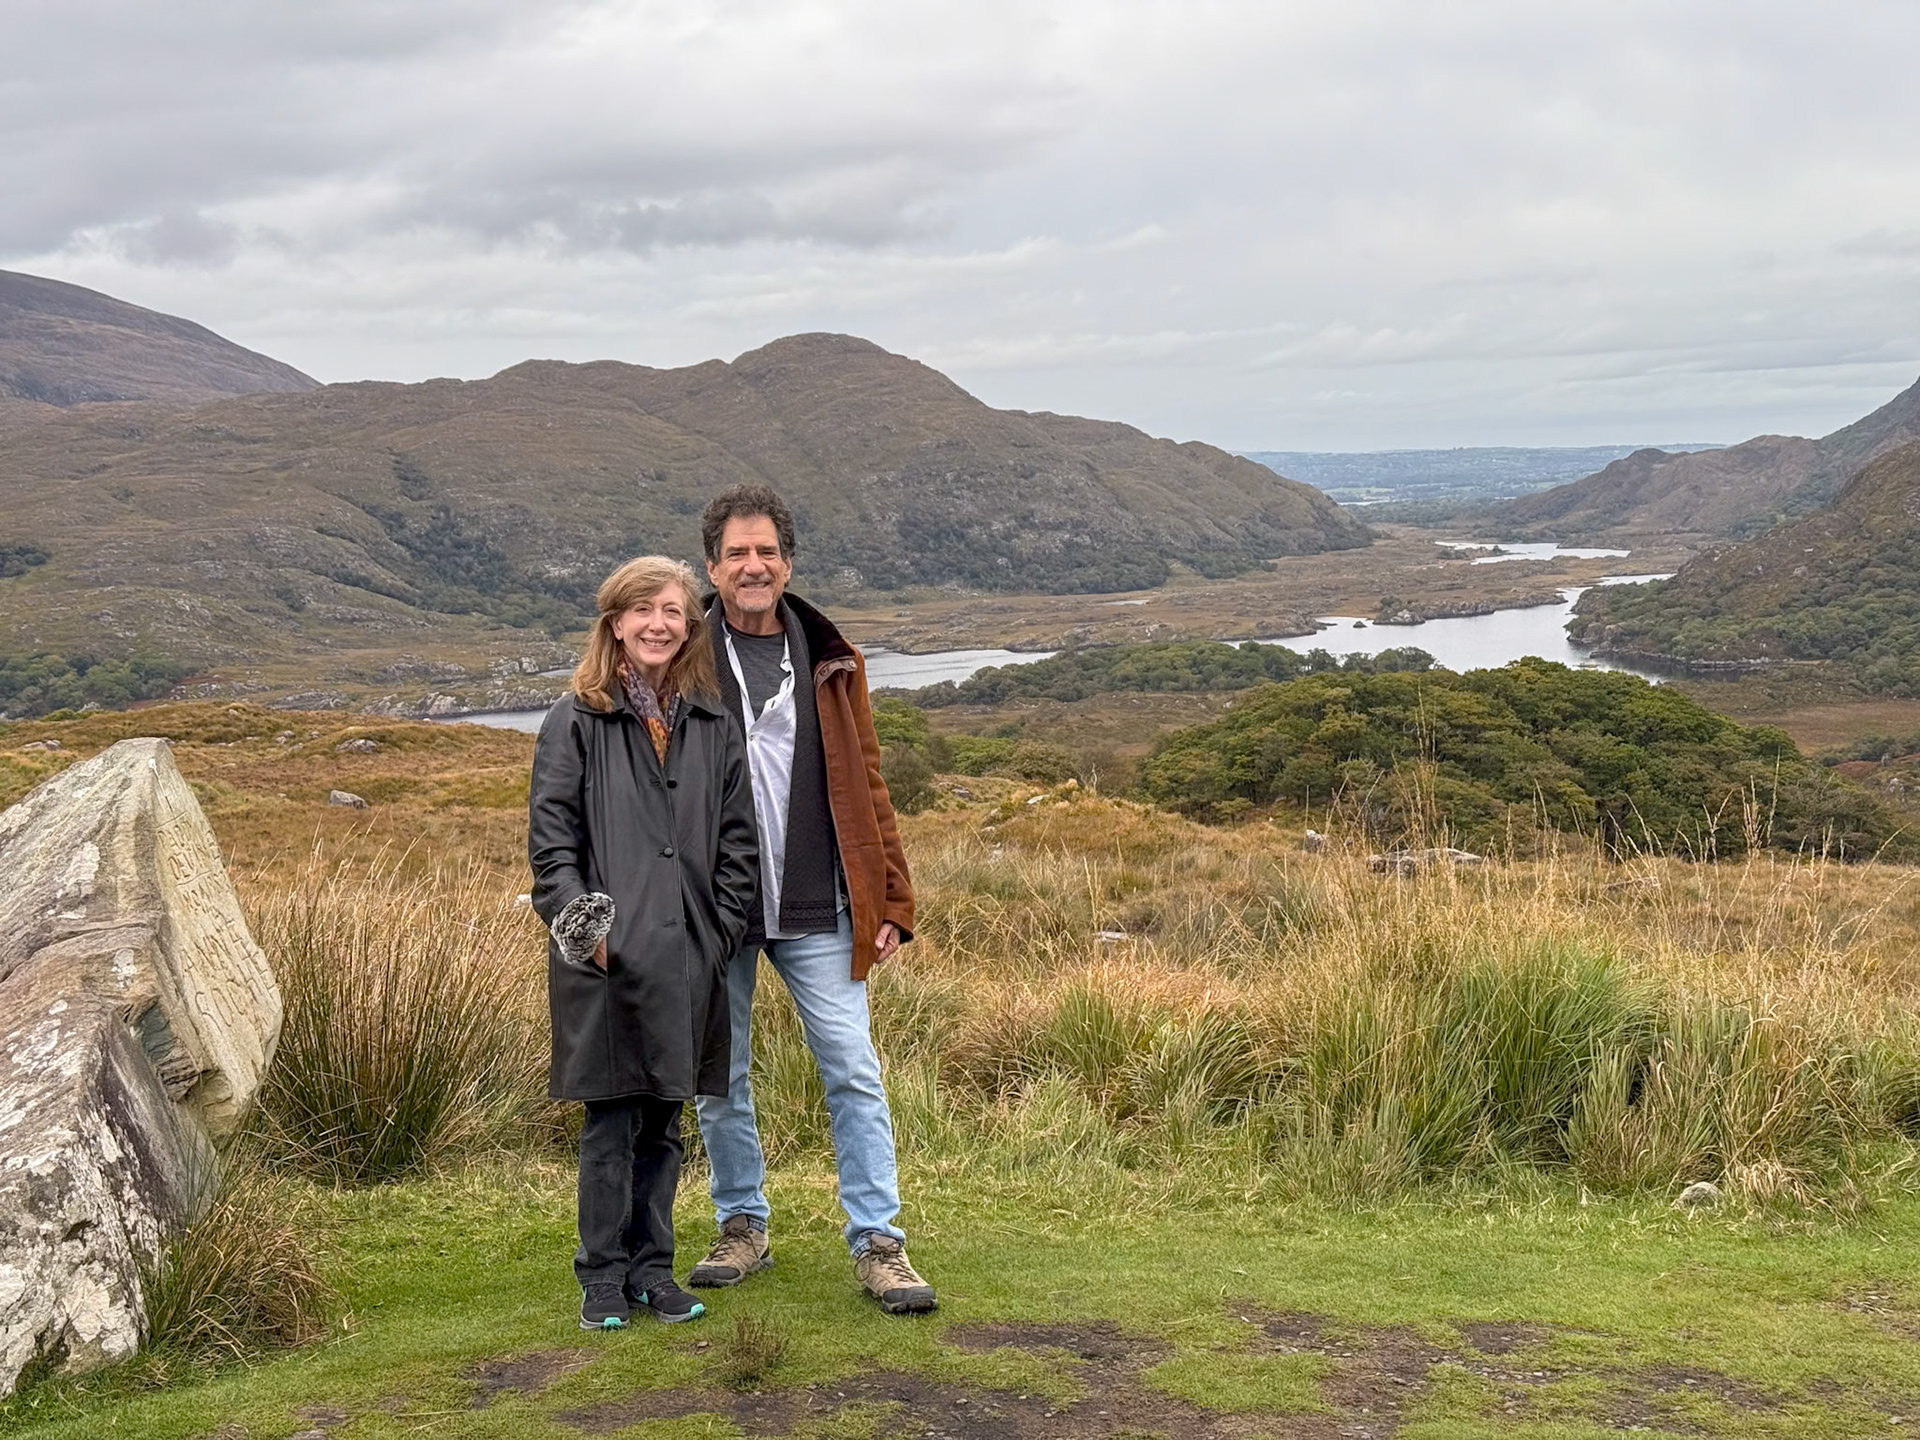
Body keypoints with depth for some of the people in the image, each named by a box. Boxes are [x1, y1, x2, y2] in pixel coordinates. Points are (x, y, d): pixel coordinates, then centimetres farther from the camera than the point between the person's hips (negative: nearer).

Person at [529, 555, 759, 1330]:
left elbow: (737, 839, 11)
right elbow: (549, 837, -4)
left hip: (689, 958, 4)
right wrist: (578, 919, -14)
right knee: (611, 1122, 0)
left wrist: (721, 930, 3)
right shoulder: (575, 722, 0)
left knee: (664, 1121, 12)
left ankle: (652, 1271, 23)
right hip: (608, 958, -4)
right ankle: (603, 1279, 12)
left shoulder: (713, 726, 10)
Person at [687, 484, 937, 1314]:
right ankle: (742, 1228, 25)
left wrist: (892, 901, 4)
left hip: (816, 911, 1)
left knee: (854, 1072, -2)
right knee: (720, 1079, 9)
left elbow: (866, 787, 9)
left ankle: (878, 1241, 5)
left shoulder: (830, 663, 8)